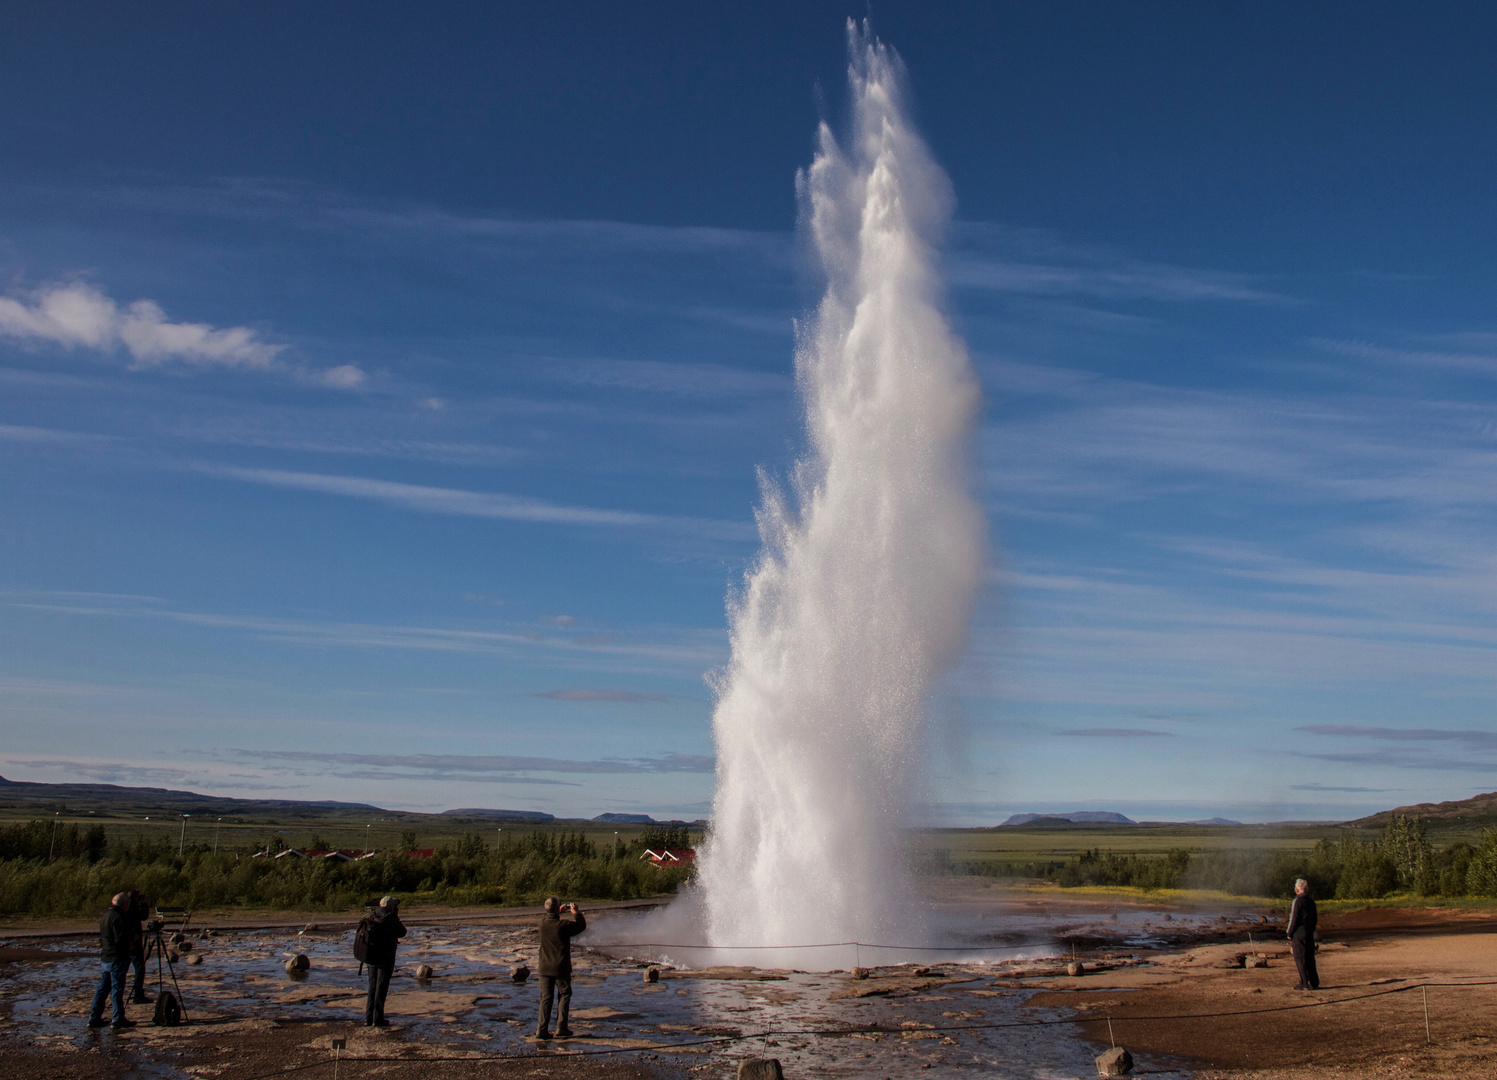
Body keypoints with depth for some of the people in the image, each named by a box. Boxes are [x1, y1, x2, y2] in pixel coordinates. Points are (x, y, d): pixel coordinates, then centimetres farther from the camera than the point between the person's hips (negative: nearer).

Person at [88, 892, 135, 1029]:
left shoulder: (106, 915, 14)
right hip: (117, 959, -9)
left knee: (102, 989, 13)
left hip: (104, 958, 9)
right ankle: (118, 1020, 0)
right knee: (117, 989, -4)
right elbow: (121, 939, -22)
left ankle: (94, 1018, 16)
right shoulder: (117, 917, -17)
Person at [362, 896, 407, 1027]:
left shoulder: (372, 916, 6)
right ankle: (378, 1019, 0)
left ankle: (368, 1018, 14)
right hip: (385, 958, -6)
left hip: (371, 957, 7)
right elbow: (402, 932, -5)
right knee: (381, 988, -1)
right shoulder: (390, 919, -15)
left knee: (372, 987, 14)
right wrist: (398, 920, 5)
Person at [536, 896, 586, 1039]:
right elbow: (581, 925, -2)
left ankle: (542, 1029, 4)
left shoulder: (542, 922, -3)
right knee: (564, 995, 11)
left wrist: (560, 912, 23)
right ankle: (561, 1027, 6)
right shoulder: (563, 925, -17)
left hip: (545, 967, 4)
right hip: (561, 968, -4)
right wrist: (575, 912, 9)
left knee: (545, 997, 9)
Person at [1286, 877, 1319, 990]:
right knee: (1310, 958, 12)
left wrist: (1289, 933, -6)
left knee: (1300, 959, -2)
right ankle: (1314, 983, 14)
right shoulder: (1311, 901, 10)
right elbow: (1314, 918, 16)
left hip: (1298, 933, -7)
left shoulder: (1297, 901, -13)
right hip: (1309, 933, 7)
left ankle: (1305, 984, -2)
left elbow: (1293, 918, -14)